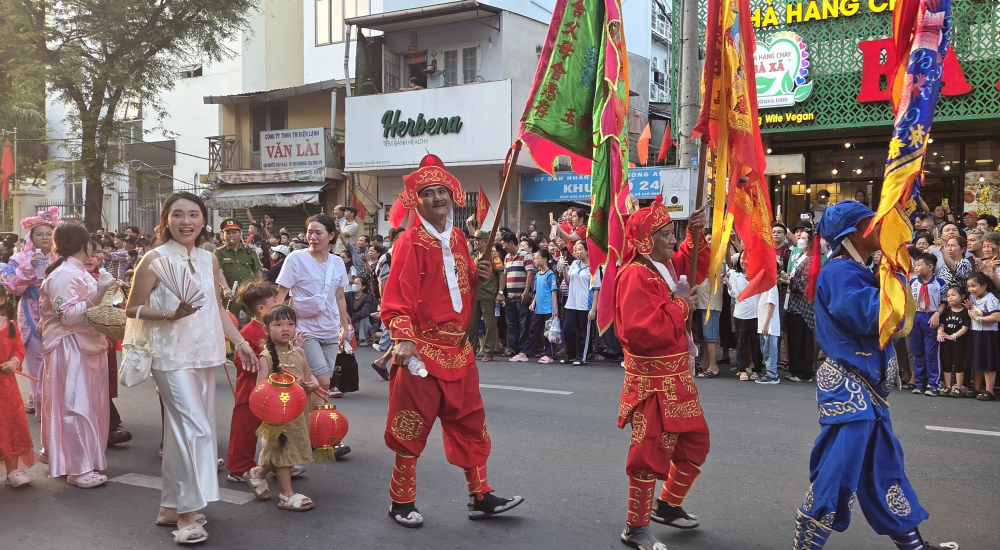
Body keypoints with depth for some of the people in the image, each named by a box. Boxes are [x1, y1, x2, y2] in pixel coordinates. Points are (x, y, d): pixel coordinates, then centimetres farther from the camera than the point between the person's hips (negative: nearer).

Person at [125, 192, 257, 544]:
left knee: (183, 431, 13)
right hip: (172, 356, -6)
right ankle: (185, 515, -3)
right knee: (195, 429, -12)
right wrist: (172, 314, -22)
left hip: (204, 354, 6)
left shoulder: (209, 259, 10)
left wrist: (239, 342, 12)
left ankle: (171, 507, 25)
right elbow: (133, 309, -7)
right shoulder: (156, 259, -7)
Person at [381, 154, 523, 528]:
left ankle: (480, 497, 22)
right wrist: (404, 339, -29)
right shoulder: (411, 242, -11)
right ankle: (401, 503, 19)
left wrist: (479, 276, 1)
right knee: (412, 427, 3)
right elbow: (398, 297, -18)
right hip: (423, 349, -7)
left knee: (470, 423, 11)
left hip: (458, 349, 7)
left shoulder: (458, 239, 11)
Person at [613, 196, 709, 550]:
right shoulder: (635, 275, -22)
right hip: (653, 381, -10)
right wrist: (679, 308, -18)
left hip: (677, 375, 10)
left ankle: (667, 505, 35)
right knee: (651, 453, -2)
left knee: (695, 442, 19)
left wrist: (696, 236, 6)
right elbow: (643, 331, -31)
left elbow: (695, 268, 25)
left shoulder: (666, 266, 7)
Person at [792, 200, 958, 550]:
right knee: (837, 473, -7)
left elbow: (881, 316, 19)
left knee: (884, 466, 18)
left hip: (865, 387, 10)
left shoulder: (852, 271, 13)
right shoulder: (840, 273, -18)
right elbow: (875, 317, -26)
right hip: (849, 388, -10)